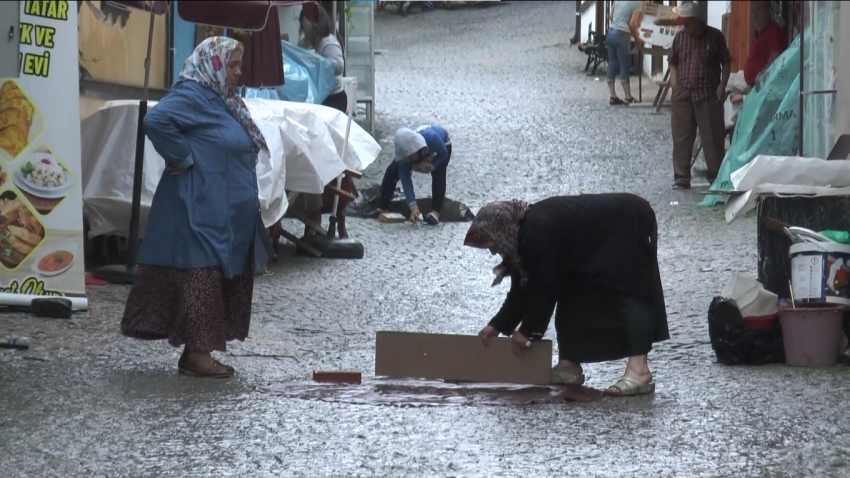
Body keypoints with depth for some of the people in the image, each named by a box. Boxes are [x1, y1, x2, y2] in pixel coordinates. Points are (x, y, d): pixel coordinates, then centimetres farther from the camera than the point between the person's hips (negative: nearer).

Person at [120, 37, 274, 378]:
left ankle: (197, 351, 15)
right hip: (201, 210, -10)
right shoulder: (191, 97, -14)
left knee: (224, 279, 11)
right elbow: (156, 120, -30)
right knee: (201, 277, -9)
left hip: (226, 217, 10)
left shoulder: (221, 101, 17)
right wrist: (181, 158, -21)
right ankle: (197, 353, -7)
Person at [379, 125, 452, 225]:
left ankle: (435, 212, -23)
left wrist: (431, 166, -41)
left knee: (438, 175, -31)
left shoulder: (432, 138, -48)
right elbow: (406, 181, -38)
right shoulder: (404, 152, -38)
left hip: (443, 145, -2)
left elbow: (444, 153, -25)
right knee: (391, 172, -12)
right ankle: (382, 208, 4)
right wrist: (413, 207, -47)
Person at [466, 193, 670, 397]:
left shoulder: (539, 233, -29)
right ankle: (570, 365, 8)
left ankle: (639, 370, -31)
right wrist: (497, 325, 7)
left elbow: (545, 287, -24)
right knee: (572, 294, 7)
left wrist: (527, 331, -14)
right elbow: (523, 286, 9)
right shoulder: (525, 234, 1)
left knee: (629, 292, -20)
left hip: (629, 227, -10)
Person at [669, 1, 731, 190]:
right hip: (683, 95, 3)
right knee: (681, 138, 3)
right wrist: (674, 85, 5)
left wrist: (722, 85, -6)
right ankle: (681, 178, 9)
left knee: (713, 137, -1)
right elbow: (673, 63, 18)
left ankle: (716, 177, 7)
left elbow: (725, 63, 4)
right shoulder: (680, 38, 9)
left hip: (708, 95, -3)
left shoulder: (714, 36, 0)